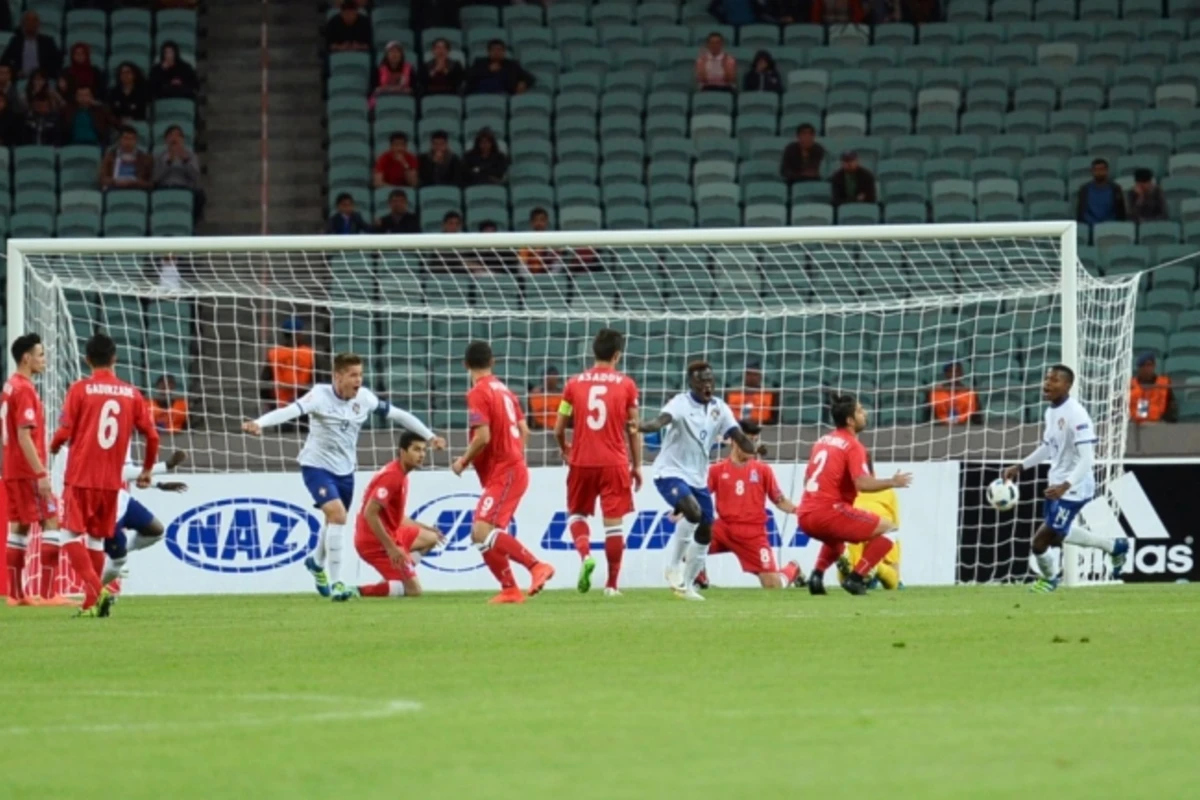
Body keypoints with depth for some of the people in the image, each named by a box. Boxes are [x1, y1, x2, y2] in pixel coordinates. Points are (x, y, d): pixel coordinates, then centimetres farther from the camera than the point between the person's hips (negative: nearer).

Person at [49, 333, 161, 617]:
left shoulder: (80, 389, -5)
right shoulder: (131, 393, 5)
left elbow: (64, 432, -9)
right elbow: (152, 436, 5)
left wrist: (54, 447, 14)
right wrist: (147, 470, 21)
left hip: (80, 477, -4)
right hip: (111, 480, 4)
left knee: (72, 535, -1)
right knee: (96, 539, 14)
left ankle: (96, 591, -20)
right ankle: (92, 603, 12)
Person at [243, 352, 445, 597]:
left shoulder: (364, 398, -7)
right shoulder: (321, 396, -22)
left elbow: (397, 414, 6)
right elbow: (290, 411, -37)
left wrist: (429, 436, 12)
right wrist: (258, 423, -53)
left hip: (345, 470, 6)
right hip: (317, 466, -6)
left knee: (335, 520, 22)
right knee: (338, 515, -24)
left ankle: (316, 562, 53)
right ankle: (335, 582, -18)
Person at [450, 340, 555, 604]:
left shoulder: (478, 393, -12)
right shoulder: (504, 390, 15)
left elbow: (483, 436, -20)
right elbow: (524, 431, 16)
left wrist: (463, 461, -6)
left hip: (503, 474, -9)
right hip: (515, 467, 9)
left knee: (483, 532, -20)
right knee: (481, 535, 11)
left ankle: (536, 566, -26)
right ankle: (509, 589, 8)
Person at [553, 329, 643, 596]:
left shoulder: (575, 383, 2)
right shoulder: (626, 385, -1)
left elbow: (558, 428, 5)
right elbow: (634, 429, 0)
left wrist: (564, 449, 25)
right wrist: (637, 465, 9)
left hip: (581, 462, 1)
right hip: (614, 463, -1)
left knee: (577, 513, 17)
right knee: (614, 521, 3)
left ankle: (585, 554, -11)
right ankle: (612, 584, 2)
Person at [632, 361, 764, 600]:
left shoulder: (719, 408, 2)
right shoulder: (681, 403, -16)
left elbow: (738, 436, -3)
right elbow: (662, 420, -35)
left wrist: (753, 448, -26)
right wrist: (642, 427, -57)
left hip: (698, 478, 7)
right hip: (671, 472, -7)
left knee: (705, 533, 7)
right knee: (693, 511, -30)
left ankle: (687, 585, 21)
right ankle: (674, 566, -13)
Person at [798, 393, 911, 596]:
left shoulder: (822, 441, 17)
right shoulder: (853, 446, -7)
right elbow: (863, 483, -20)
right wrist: (892, 482, -7)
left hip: (805, 516, 8)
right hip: (829, 513, -8)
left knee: (836, 538, 39)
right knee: (886, 529, -1)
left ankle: (817, 574, 13)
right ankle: (855, 578, -10)